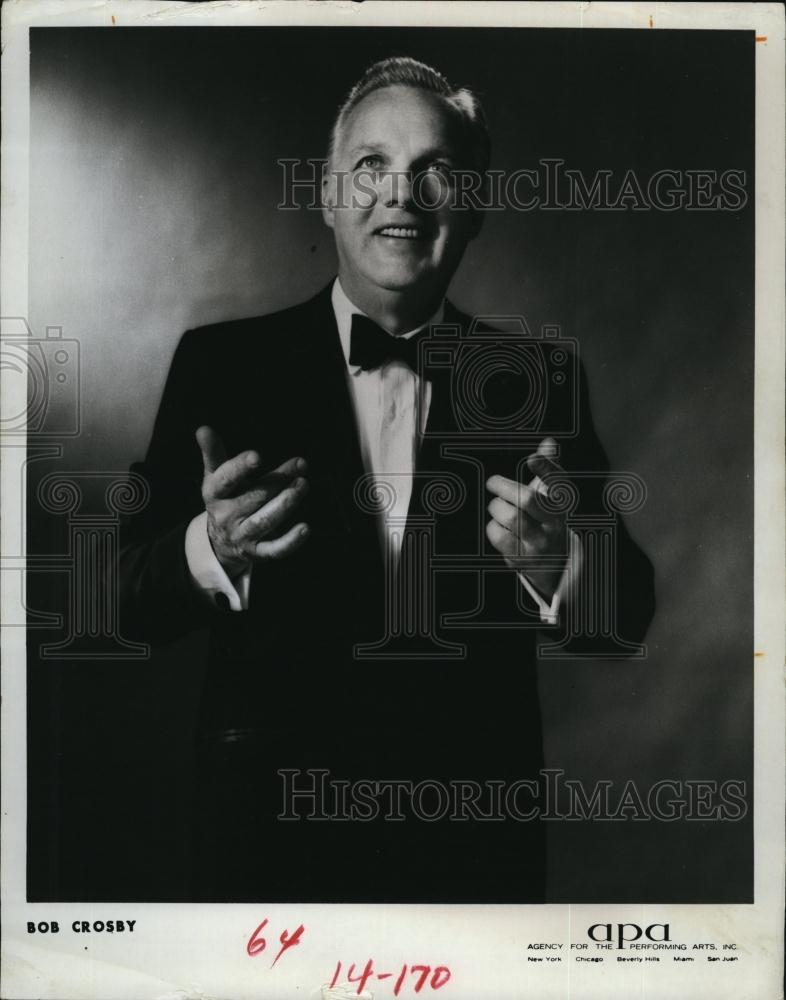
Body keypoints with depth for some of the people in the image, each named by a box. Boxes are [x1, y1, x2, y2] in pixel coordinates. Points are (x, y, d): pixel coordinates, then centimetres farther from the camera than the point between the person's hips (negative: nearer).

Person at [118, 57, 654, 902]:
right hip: (270, 827, -1)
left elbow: (626, 616, -4)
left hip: (479, 834, 1)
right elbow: (134, 604, -6)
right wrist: (209, 548, -27)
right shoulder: (221, 363, -4)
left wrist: (555, 561, -25)